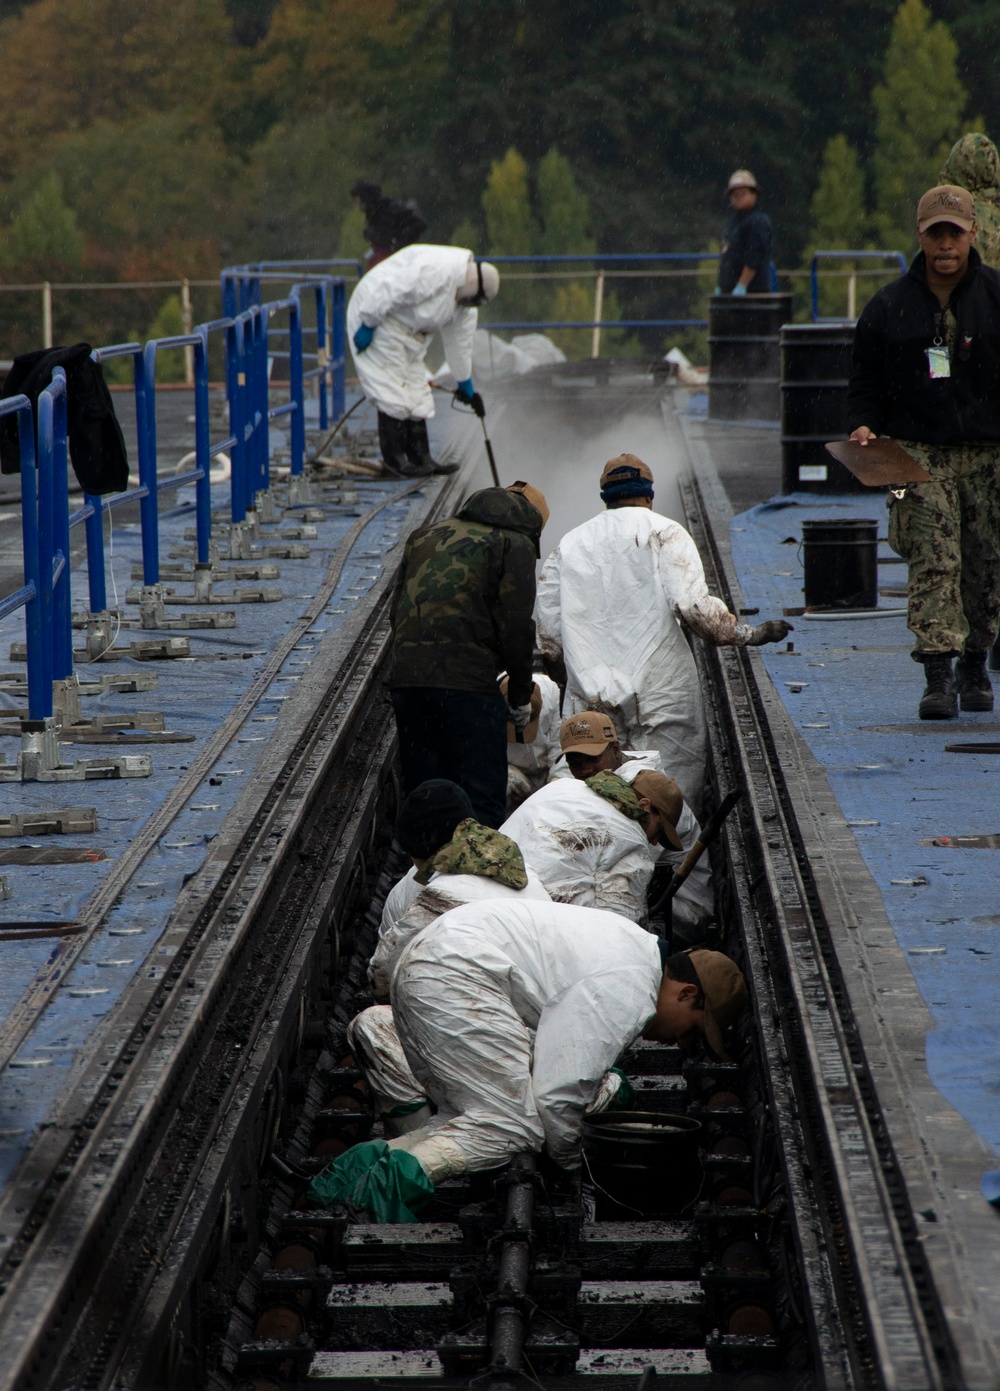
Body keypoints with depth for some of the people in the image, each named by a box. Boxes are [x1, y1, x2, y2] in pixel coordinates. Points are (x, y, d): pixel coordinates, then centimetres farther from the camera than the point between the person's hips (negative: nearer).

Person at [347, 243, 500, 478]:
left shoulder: (465, 303, 5)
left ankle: (421, 458, 10)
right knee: (393, 390, -11)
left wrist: (466, 384, 21)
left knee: (417, 392, 7)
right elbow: (389, 290, -30)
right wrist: (368, 324, -25)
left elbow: (460, 341, 16)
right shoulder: (436, 271, -27)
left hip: (409, 331, 10)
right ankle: (395, 460, -7)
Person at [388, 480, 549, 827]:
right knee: (481, 802, -4)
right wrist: (520, 696, 6)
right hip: (469, 684, -6)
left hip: (404, 678, 6)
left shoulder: (425, 536, 24)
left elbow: (397, 610, 21)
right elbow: (515, 627, -3)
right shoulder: (515, 545, 5)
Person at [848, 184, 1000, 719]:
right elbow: (866, 383, 14)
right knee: (933, 562, -13)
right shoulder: (888, 307, 6)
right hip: (920, 452, -1)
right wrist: (862, 426, -5)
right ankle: (938, 675, -17)